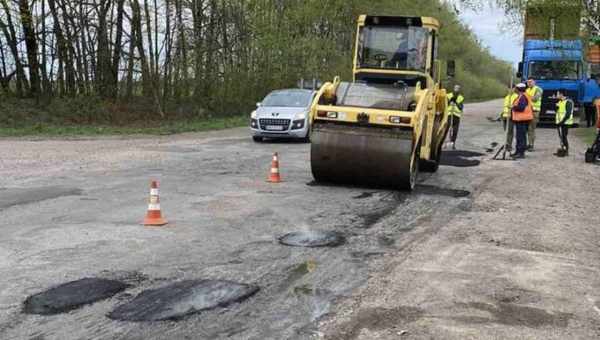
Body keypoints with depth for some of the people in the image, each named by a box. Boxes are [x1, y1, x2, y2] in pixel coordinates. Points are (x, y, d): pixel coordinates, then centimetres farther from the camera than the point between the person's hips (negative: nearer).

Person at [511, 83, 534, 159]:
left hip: (522, 119, -11)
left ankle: (521, 153, -8)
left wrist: (514, 107, -13)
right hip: (521, 119, 11)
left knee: (521, 136, -9)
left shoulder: (523, 97, -17)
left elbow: (521, 107, -29)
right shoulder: (522, 96, 17)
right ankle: (518, 151, 26)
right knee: (519, 136, 17)